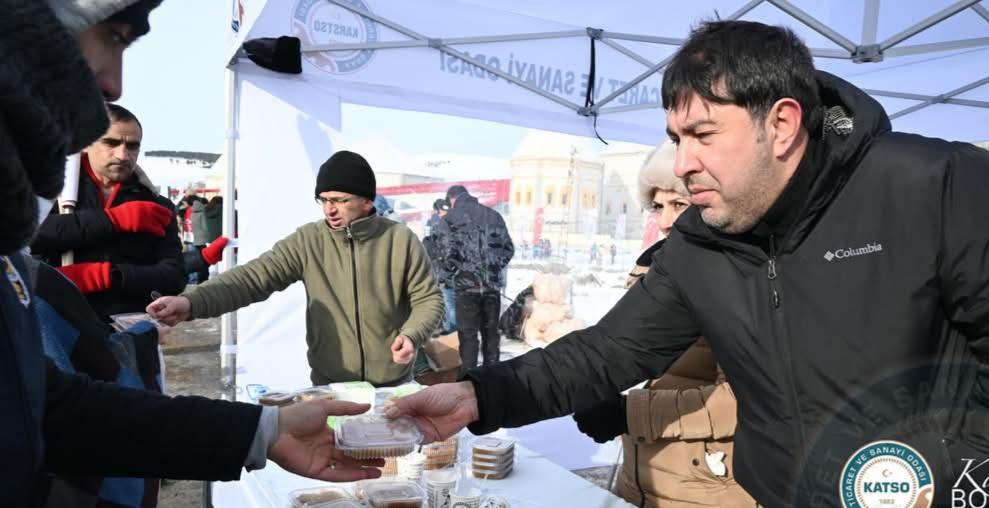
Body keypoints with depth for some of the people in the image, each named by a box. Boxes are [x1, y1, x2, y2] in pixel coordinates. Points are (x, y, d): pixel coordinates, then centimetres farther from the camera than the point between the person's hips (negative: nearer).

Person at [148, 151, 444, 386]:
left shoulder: (401, 241, -9)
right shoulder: (307, 242, -6)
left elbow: (429, 300, -2)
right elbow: (254, 277, -15)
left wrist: (411, 334, -22)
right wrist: (192, 302, -30)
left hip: (394, 386, 0)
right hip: (328, 386, 1)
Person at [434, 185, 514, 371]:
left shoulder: (450, 218, -2)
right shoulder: (493, 215, 12)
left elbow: (447, 251, -12)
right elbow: (509, 248, 11)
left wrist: (458, 270, 3)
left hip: (467, 283, -4)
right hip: (493, 283, 4)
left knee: (468, 333, 3)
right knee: (491, 331, 15)